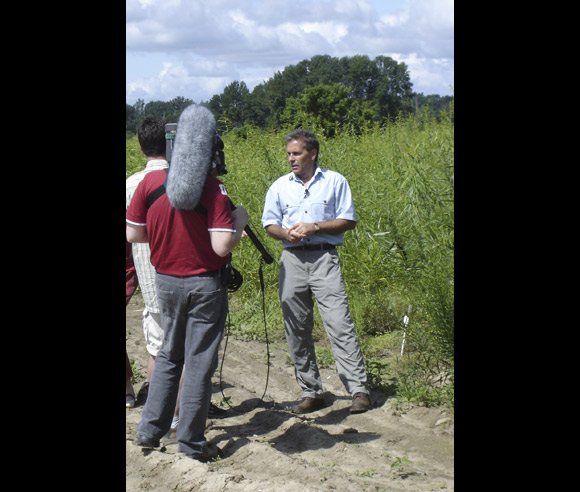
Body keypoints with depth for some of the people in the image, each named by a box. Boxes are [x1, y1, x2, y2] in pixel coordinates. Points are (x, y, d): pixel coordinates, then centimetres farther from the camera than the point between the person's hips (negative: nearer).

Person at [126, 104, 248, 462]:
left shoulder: (150, 182, -4)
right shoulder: (212, 188, -17)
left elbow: (133, 235, 2)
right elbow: (222, 246, -22)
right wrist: (239, 221, -4)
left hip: (165, 281, 5)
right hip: (205, 285, -4)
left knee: (169, 356, 22)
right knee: (199, 362, 6)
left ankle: (150, 430, 25)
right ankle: (192, 442, 15)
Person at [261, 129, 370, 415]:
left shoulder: (335, 182, 6)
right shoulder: (279, 187, 13)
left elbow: (349, 221, 3)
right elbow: (269, 224, 14)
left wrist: (315, 227, -10)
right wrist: (286, 233, -8)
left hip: (325, 258, -3)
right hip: (292, 260, 3)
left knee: (339, 324, -11)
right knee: (296, 330, 4)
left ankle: (359, 389, -6)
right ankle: (311, 393, 13)